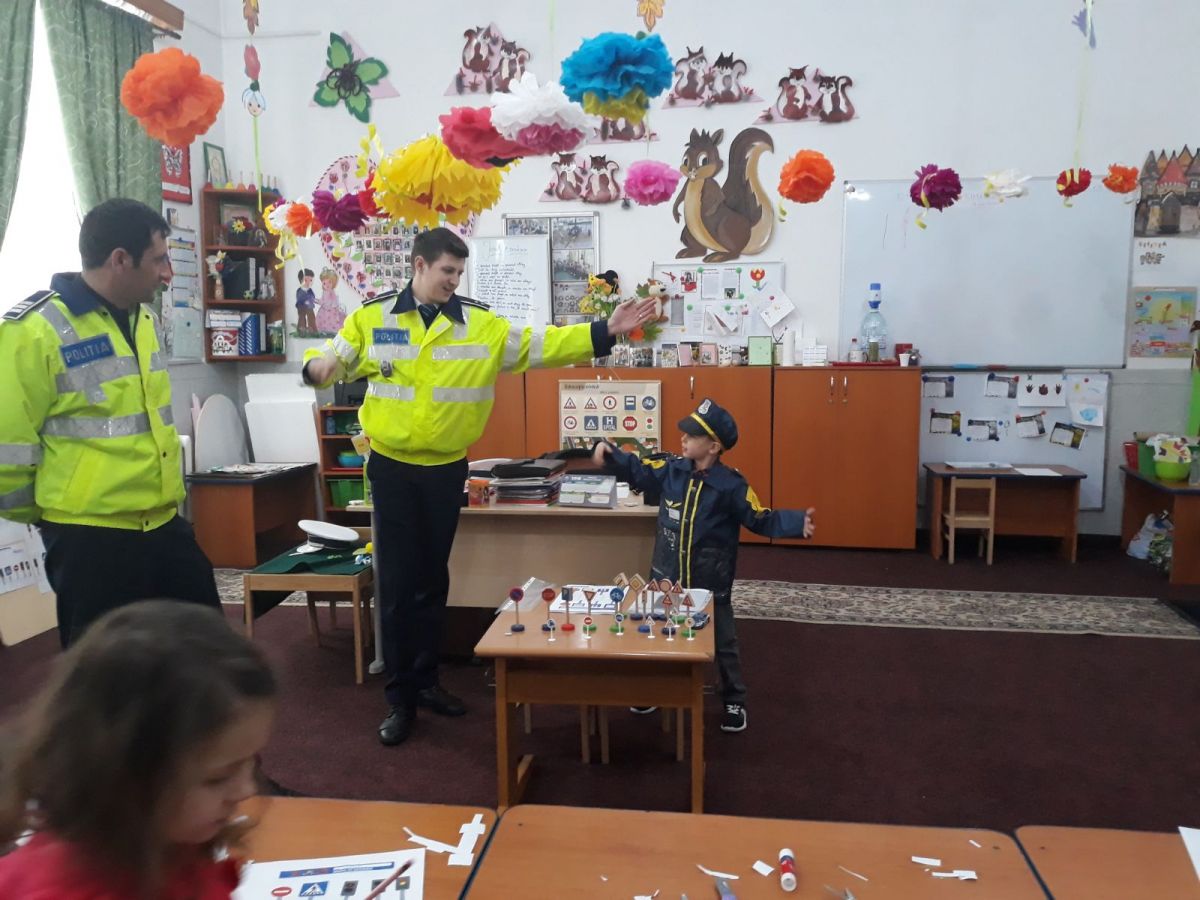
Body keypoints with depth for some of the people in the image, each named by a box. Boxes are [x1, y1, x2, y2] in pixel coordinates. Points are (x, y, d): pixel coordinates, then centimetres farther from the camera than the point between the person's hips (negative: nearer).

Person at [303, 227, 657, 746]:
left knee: (433, 580, 13)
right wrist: (317, 368, -18)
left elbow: (540, 345, -4)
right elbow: (333, 360, 6)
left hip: (446, 470, 2)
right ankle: (400, 697, 14)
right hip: (392, 468, -1)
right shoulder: (371, 318, -2)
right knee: (397, 583, 2)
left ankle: (426, 680, 29)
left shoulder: (482, 324, -1)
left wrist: (604, 332, -12)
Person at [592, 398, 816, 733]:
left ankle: (734, 702, 30)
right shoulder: (671, 469, -6)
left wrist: (798, 522, -27)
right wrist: (610, 454, -7)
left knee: (724, 643, 12)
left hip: (711, 583, -3)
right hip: (666, 578, 4)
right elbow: (638, 471, 7)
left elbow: (762, 520, -13)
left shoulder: (731, 485, -17)